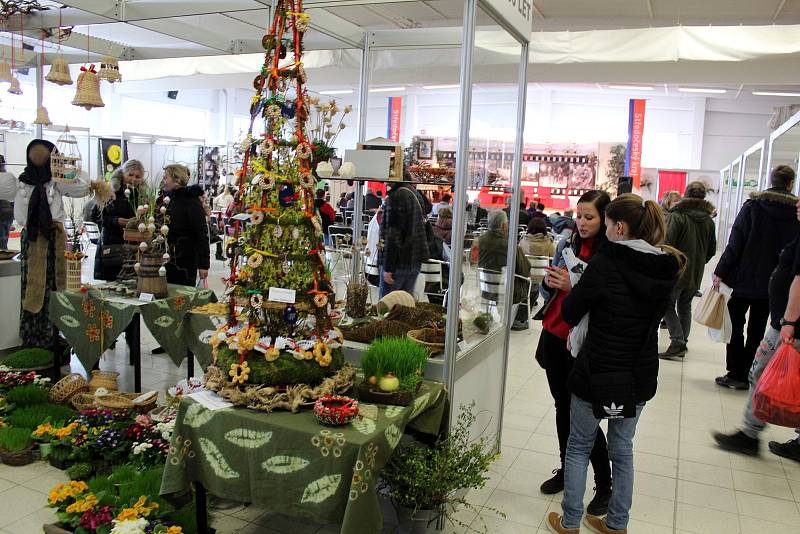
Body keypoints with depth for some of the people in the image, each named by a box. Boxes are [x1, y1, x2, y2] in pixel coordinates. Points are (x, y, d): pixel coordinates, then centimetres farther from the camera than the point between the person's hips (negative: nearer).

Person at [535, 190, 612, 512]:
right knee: (562, 407, 17)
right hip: (555, 337, 6)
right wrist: (549, 283, -8)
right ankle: (566, 470, 34)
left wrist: (573, 287, -23)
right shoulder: (567, 245, 5)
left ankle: (604, 486, 20)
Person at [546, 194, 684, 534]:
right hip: (640, 377, 5)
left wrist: (570, 288, 8)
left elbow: (570, 315, -11)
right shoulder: (665, 269, -1)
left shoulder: (604, 264, -19)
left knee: (579, 446, 13)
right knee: (622, 449, 19)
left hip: (597, 375, -5)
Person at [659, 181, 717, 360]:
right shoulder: (709, 220, 7)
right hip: (696, 273, 6)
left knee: (668, 305, 1)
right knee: (685, 306, 15)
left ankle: (677, 341, -11)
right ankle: (682, 344, 18)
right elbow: (712, 250, 13)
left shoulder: (678, 215, -12)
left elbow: (668, 243, -16)